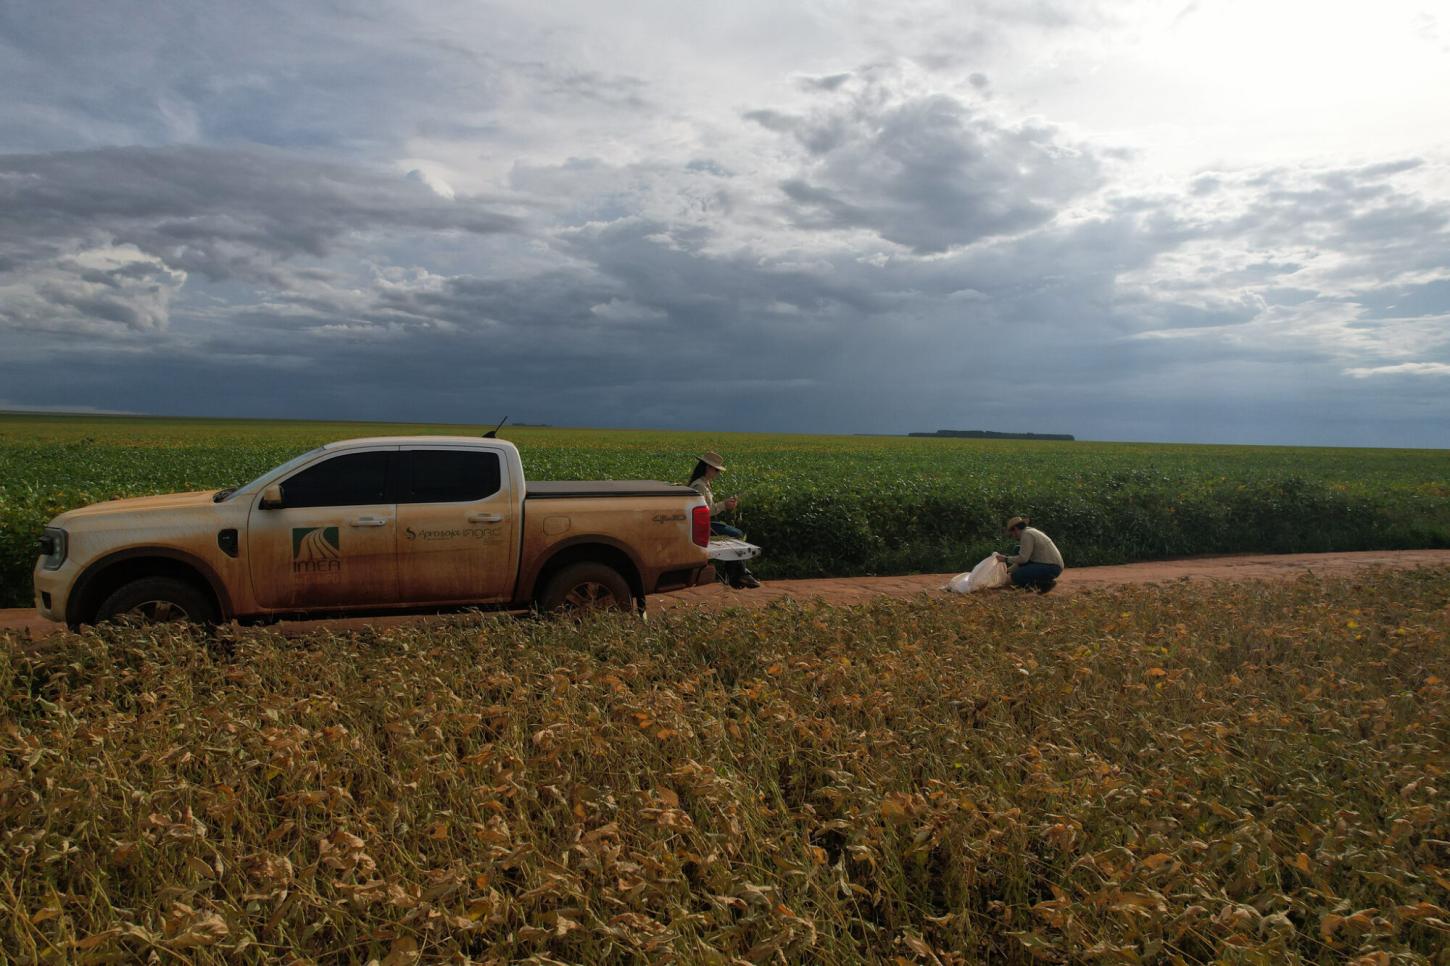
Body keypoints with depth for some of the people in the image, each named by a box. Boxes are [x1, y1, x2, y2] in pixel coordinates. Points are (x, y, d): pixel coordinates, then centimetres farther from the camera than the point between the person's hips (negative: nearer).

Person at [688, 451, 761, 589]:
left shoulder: (705, 483, 15)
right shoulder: (698, 485, -17)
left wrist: (727, 502, 2)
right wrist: (723, 505, -18)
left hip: (709, 522, 10)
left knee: (740, 533, 2)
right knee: (737, 535, -15)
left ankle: (741, 573, -3)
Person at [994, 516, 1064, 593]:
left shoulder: (1026, 534, -13)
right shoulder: (1031, 532, 18)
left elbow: (1023, 558, -18)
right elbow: (1024, 558, 24)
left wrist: (1006, 559, -4)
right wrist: (1008, 570, 25)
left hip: (1051, 568, -10)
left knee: (1016, 577, -15)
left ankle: (1046, 583, -6)